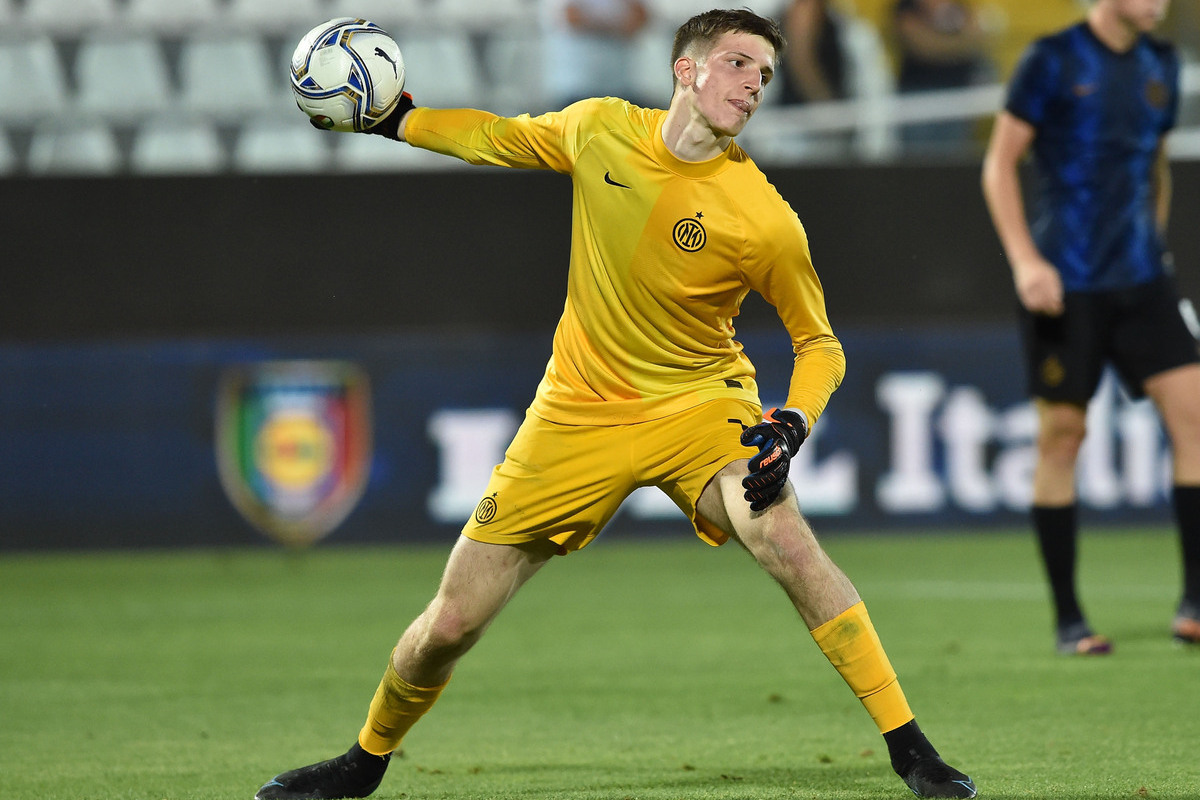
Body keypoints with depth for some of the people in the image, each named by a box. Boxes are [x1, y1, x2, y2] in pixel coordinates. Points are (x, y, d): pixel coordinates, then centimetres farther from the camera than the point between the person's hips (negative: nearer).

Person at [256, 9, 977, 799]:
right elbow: (508, 138, 16)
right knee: (451, 623, 2)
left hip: (699, 402, -3)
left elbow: (819, 343, -4)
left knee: (782, 535, -33)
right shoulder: (599, 129, -7)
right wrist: (398, 122, 17)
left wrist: (795, 424, -22)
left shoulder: (765, 219, -16)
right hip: (579, 409, 3)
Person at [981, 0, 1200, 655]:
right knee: (1061, 434, -1)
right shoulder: (1053, 60, -5)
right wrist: (1026, 260, -14)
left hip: (1140, 280, 5)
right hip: (1064, 282, -5)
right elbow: (999, 163, -5)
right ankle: (1067, 619, 7)